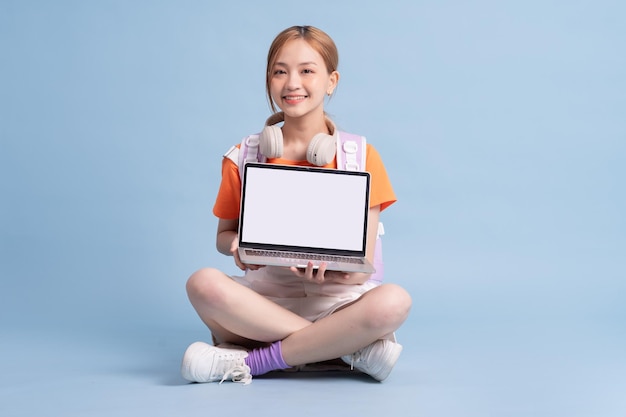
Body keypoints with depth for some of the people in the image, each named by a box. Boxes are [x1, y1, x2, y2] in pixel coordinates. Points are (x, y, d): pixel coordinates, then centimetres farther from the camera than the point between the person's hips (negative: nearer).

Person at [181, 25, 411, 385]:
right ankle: (348, 350, -23)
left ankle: (250, 362, -21)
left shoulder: (361, 156, 2)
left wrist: (326, 270, -24)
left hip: (335, 298, -1)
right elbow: (225, 234, 15)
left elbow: (361, 264, 0)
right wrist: (238, 246, -10)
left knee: (394, 301, -33)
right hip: (266, 296, 1)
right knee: (204, 284, -31)